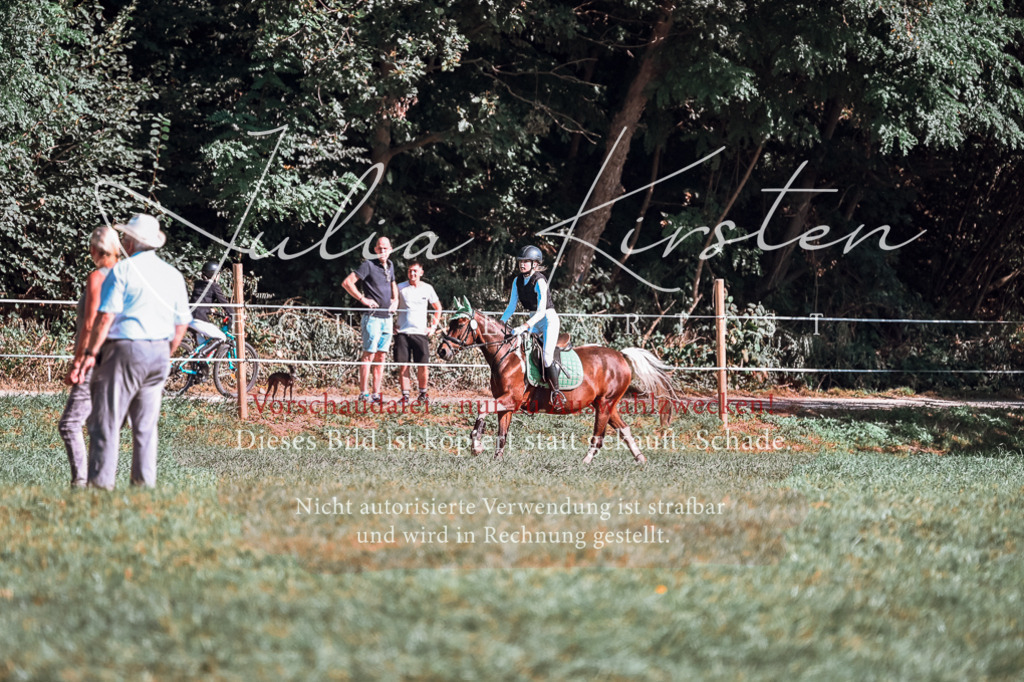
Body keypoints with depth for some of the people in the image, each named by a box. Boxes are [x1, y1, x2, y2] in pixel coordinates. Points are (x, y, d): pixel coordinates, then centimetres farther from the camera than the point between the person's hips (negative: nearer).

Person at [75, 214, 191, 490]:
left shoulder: (122, 270, -8)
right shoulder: (173, 275, 11)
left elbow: (106, 316, -14)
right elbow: (181, 324, 13)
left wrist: (91, 353, -10)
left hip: (124, 352, -6)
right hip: (159, 353, 6)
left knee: (106, 420, -3)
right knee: (146, 424, 11)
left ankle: (101, 480, -8)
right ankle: (144, 482, 8)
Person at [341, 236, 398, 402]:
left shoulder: (390, 266, 14)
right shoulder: (368, 265, -8)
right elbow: (347, 283, -12)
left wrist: (395, 300, 16)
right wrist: (362, 299, -14)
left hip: (387, 317, 7)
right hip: (372, 316, -7)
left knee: (381, 356, 7)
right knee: (369, 355, -9)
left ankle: (376, 394, 9)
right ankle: (363, 393, -9)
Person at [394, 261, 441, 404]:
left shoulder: (427, 289, 7)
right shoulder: (400, 288, 2)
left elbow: (437, 308, 20)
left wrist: (433, 326, 10)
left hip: (421, 333, 1)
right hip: (402, 332, -1)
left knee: (423, 366, -3)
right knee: (403, 366, -4)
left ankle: (423, 393, 15)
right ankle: (405, 395, 2)